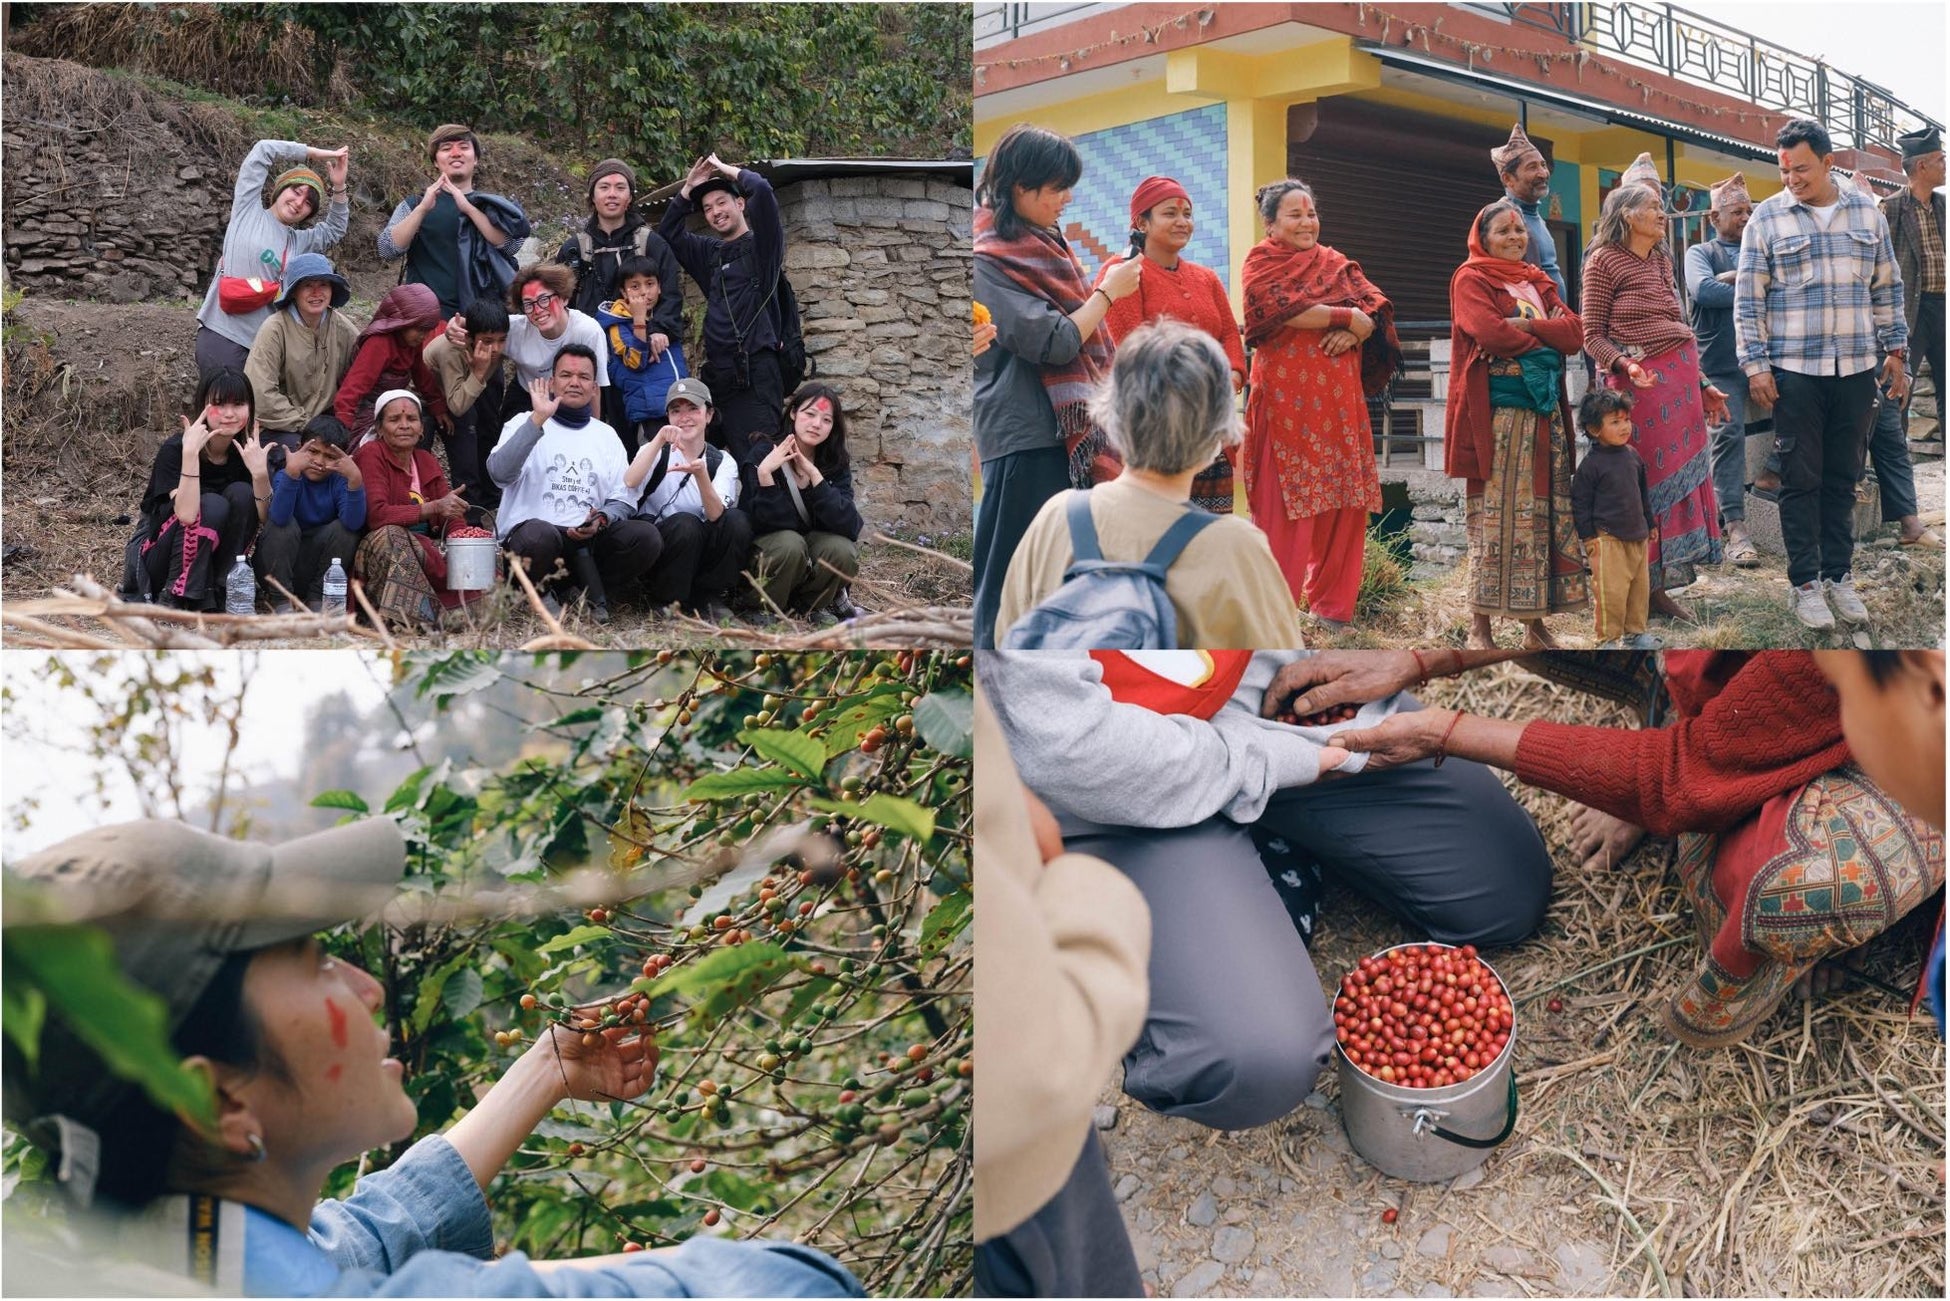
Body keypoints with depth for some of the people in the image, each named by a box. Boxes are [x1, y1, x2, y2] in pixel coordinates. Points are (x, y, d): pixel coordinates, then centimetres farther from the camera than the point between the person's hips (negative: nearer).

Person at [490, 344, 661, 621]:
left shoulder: (606, 435, 19)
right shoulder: (525, 423, 6)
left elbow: (622, 501, 12)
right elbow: (500, 473, -15)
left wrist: (601, 520, -11)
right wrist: (537, 420, -20)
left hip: (586, 540, 4)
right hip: (529, 533, -4)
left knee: (646, 536, -22)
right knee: (539, 534, -39)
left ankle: (587, 594, -2)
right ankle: (540, 594, -5)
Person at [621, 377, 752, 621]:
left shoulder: (722, 461, 2)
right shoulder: (657, 451, 0)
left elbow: (715, 515, -17)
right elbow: (628, 485, -23)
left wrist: (700, 474, -34)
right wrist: (659, 440, -31)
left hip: (700, 552, 2)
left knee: (738, 520, -23)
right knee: (684, 522, -31)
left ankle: (707, 598, -8)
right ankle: (666, 600, -12)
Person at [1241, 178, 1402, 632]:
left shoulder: (1335, 264, 20)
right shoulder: (1262, 261, 4)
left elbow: (1376, 307, 9)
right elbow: (1281, 308, -15)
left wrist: (1357, 330, -12)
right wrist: (1347, 316, -9)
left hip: (1338, 398, 5)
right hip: (1287, 395, -5)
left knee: (1343, 498, 3)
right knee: (1284, 502, -7)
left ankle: (1331, 603, 12)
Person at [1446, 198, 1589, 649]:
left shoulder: (1539, 282, 20)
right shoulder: (1470, 279, 1)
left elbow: (1575, 332, 6)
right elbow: (1490, 332, -16)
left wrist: (1524, 325, -8)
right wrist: (1544, 343, -2)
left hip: (1545, 409, 6)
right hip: (1497, 412, -6)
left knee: (1542, 512, 4)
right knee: (1494, 514, -7)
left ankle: (1535, 621, 8)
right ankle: (1480, 625, -3)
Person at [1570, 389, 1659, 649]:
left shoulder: (1632, 456, 7)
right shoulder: (1591, 465, -12)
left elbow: (1643, 492, 19)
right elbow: (1580, 503, -9)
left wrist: (1650, 523, 22)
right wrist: (1588, 537, -11)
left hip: (1637, 535, 7)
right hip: (1608, 538, -7)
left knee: (1640, 586, 13)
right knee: (1611, 590, -7)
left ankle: (1635, 631, 26)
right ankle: (1609, 638, 3)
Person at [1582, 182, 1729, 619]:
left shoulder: (1663, 262, 18)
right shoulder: (1604, 261, -3)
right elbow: (1593, 336, -6)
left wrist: (1702, 385, 18)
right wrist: (1625, 365, -23)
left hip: (1680, 379, 7)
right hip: (1638, 382, -7)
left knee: (1678, 475, 5)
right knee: (1640, 482, -4)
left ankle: (1659, 585, 11)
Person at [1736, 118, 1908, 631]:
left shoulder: (1866, 213, 8)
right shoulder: (1768, 217, -1)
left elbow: (1886, 288, 14)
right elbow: (1748, 296, -2)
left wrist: (1894, 350, 11)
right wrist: (1755, 365, -7)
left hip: (1856, 368, 3)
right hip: (1794, 370, -3)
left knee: (1843, 477, 9)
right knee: (1801, 478, 1)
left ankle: (1839, 575, 18)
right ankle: (1805, 583, 8)